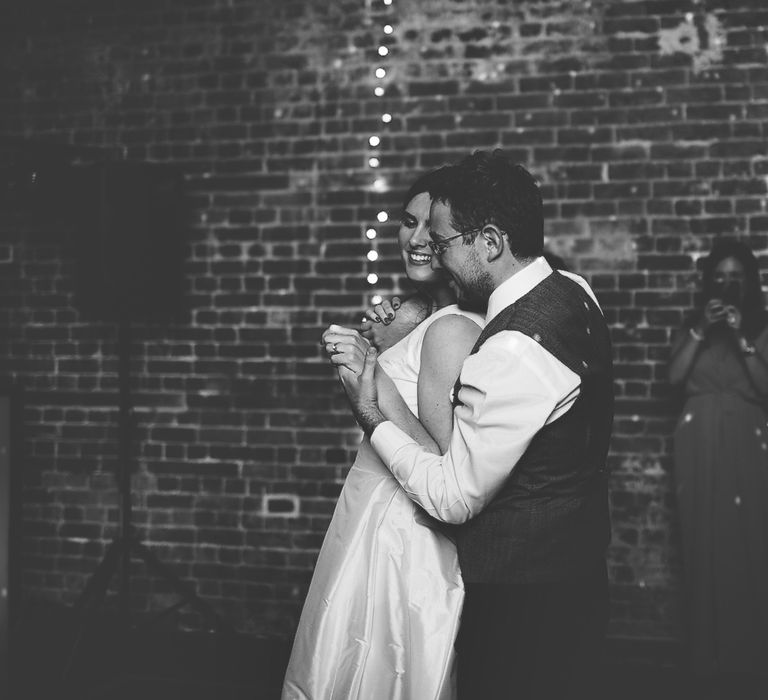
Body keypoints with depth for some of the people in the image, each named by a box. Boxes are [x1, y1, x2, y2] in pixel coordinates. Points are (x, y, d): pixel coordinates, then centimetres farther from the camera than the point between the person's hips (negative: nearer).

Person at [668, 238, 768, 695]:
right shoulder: (693, 325, 10)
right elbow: (674, 378, -2)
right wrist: (701, 331, -10)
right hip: (700, 444, 2)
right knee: (706, 547, 2)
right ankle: (712, 656, 9)